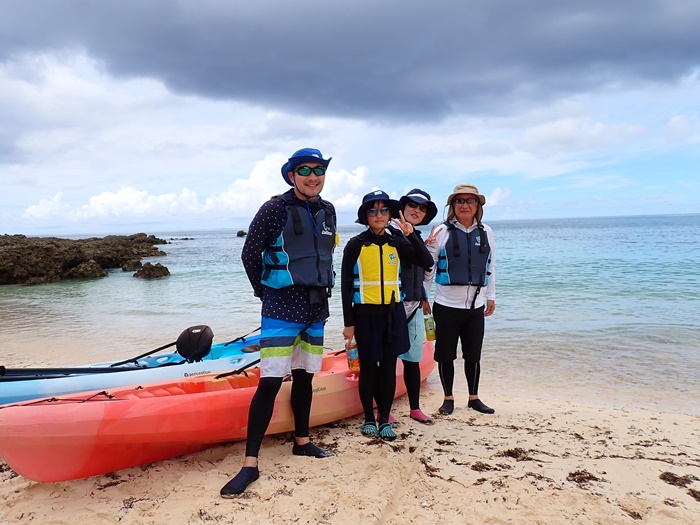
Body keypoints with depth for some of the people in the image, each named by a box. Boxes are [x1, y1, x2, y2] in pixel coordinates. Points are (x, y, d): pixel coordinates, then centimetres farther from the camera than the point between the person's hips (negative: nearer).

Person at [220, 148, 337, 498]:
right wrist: (265, 291, 3)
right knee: (270, 381, -9)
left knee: (304, 376, 16)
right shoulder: (275, 209, -10)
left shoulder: (327, 211, 8)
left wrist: (317, 290, 14)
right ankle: (250, 463, -2)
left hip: (316, 307, 6)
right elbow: (249, 254, -4)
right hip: (282, 308, -6)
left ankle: (302, 441, 31)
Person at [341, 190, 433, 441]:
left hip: (394, 312, 3)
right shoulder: (356, 244, -3)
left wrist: (411, 235, -10)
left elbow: (427, 262, -3)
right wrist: (348, 322, -7)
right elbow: (346, 285, -4)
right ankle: (369, 419, 20)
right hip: (366, 313, -3)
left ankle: (385, 420, 18)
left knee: (389, 366, 6)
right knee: (368, 367, 5)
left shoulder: (397, 243, 7)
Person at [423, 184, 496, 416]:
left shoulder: (486, 232, 6)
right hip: (446, 306, -2)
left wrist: (491, 296, 13)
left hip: (476, 305, 3)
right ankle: (448, 398, 23)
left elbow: (490, 266, 13)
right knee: (445, 355, 7)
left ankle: (474, 398, 28)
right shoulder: (442, 232, -4)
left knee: (473, 355, 13)